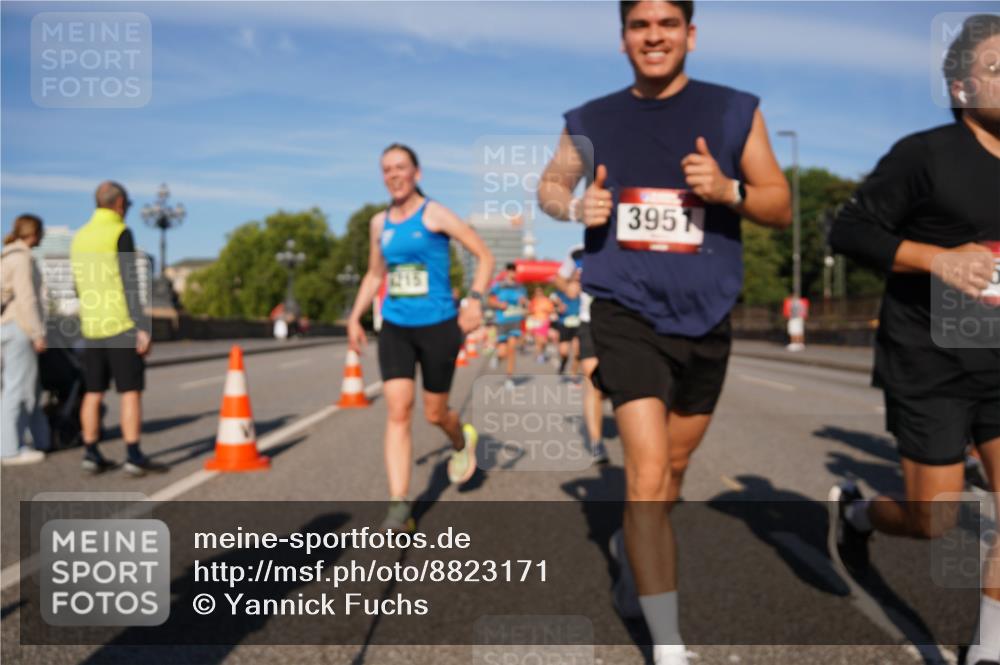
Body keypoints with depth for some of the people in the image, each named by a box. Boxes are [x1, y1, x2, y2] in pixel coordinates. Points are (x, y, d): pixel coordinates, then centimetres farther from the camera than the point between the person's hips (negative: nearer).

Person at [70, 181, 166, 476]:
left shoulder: (80, 237, 14)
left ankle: (91, 454, 13)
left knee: (93, 393, 10)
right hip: (121, 327, -7)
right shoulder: (120, 233, -9)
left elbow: (79, 286, 19)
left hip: (91, 328, 7)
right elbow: (130, 284, -15)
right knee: (131, 392, -5)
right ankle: (134, 457, -7)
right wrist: (143, 328, -15)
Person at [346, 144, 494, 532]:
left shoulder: (435, 215, -6)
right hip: (394, 327, 4)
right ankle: (399, 507, -10)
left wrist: (475, 298, -18)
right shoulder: (379, 223, 9)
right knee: (398, 411, -10)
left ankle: (462, 442, 45)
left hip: (437, 325, -3)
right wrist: (355, 316, 14)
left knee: (434, 413, 8)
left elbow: (484, 256, -4)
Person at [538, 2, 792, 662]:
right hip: (627, 314, -2)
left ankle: (644, 551, 50)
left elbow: (781, 206, 3)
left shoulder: (735, 111, 0)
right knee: (647, 475, -14)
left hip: (706, 316, 3)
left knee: (674, 465, 20)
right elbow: (550, 185, 17)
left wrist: (729, 189, -18)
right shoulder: (591, 121, 1)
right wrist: (577, 206, -7)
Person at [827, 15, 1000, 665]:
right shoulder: (925, 153, -10)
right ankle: (855, 510, 35)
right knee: (935, 523, 2)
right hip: (929, 364, -5)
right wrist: (938, 258, -21)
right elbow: (849, 232, -12)